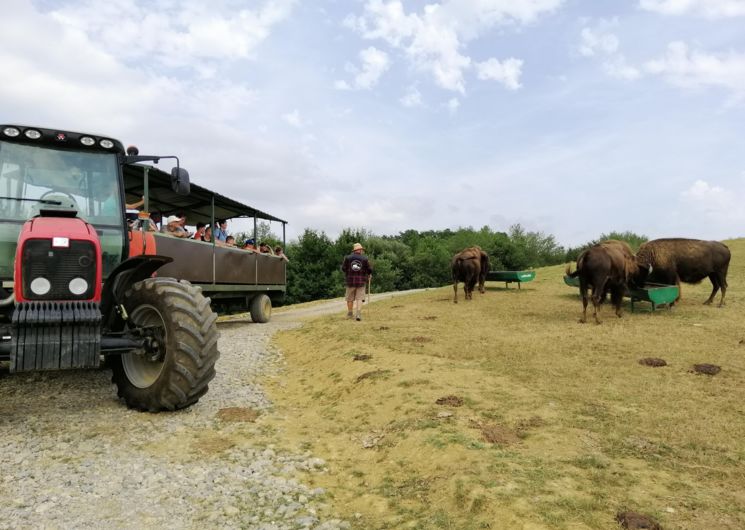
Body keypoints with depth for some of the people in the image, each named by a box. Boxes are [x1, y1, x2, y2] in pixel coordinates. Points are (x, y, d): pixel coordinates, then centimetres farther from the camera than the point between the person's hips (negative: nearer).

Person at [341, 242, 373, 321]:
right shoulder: (365, 259, -3)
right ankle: (358, 314, -12)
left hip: (350, 281, 1)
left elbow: (343, 268, -3)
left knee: (350, 299, 12)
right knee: (359, 299, 0)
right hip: (361, 282, -1)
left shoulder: (348, 258, -2)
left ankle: (349, 314, 22)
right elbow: (369, 270, -3)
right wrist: (369, 275, 18)